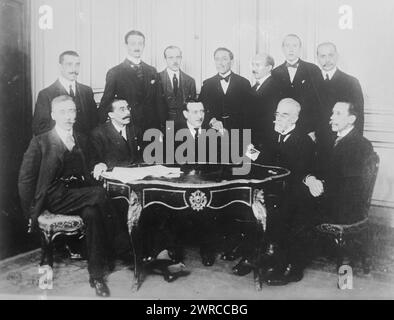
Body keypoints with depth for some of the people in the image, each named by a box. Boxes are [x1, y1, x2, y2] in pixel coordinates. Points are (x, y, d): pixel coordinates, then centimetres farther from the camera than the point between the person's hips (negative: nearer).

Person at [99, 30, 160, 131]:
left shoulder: (152, 71, 11)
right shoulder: (114, 73, -2)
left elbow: (157, 102, 13)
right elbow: (105, 104, 1)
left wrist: (158, 129, 6)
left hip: (151, 127, 3)